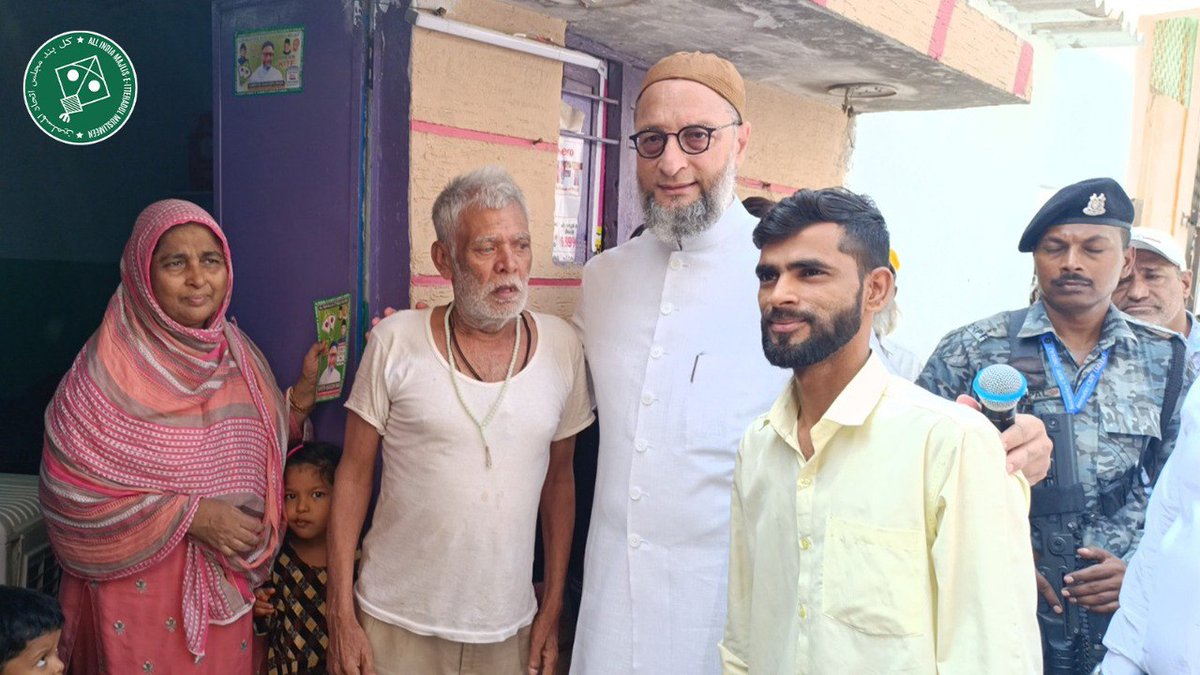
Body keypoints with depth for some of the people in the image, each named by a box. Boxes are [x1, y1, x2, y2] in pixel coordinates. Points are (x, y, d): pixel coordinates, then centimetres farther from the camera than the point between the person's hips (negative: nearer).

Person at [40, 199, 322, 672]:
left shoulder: (238, 354, 2)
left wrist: (305, 389, -7)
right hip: (139, 588, -5)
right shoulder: (109, 367, -15)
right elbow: (71, 492, -16)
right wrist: (190, 515, -20)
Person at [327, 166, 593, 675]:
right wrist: (341, 616, -5)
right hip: (396, 625, -1)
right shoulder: (396, 341, -9)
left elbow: (559, 478, 5)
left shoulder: (562, 346, -3)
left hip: (509, 629, 2)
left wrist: (553, 609, 4)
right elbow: (354, 474, -3)